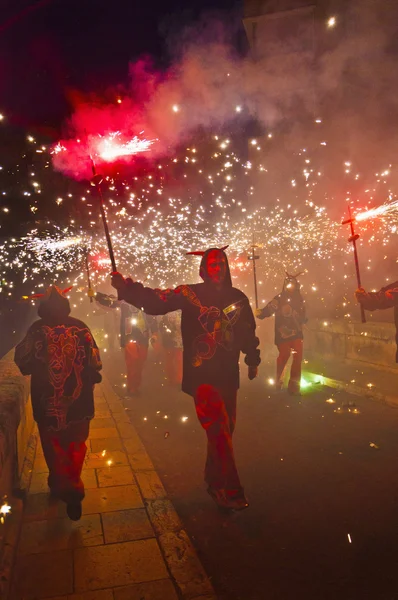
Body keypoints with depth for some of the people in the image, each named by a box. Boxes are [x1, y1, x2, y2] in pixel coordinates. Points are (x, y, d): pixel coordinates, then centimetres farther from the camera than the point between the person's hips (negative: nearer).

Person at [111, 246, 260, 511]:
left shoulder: (238, 297, 10)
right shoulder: (190, 294, -4)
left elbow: (248, 331, 19)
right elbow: (156, 300, -14)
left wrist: (253, 361, 24)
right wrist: (127, 288, -28)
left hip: (228, 374, 5)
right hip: (202, 374, -5)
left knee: (225, 428, 12)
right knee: (218, 431, -10)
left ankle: (214, 481, 32)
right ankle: (229, 490, 2)